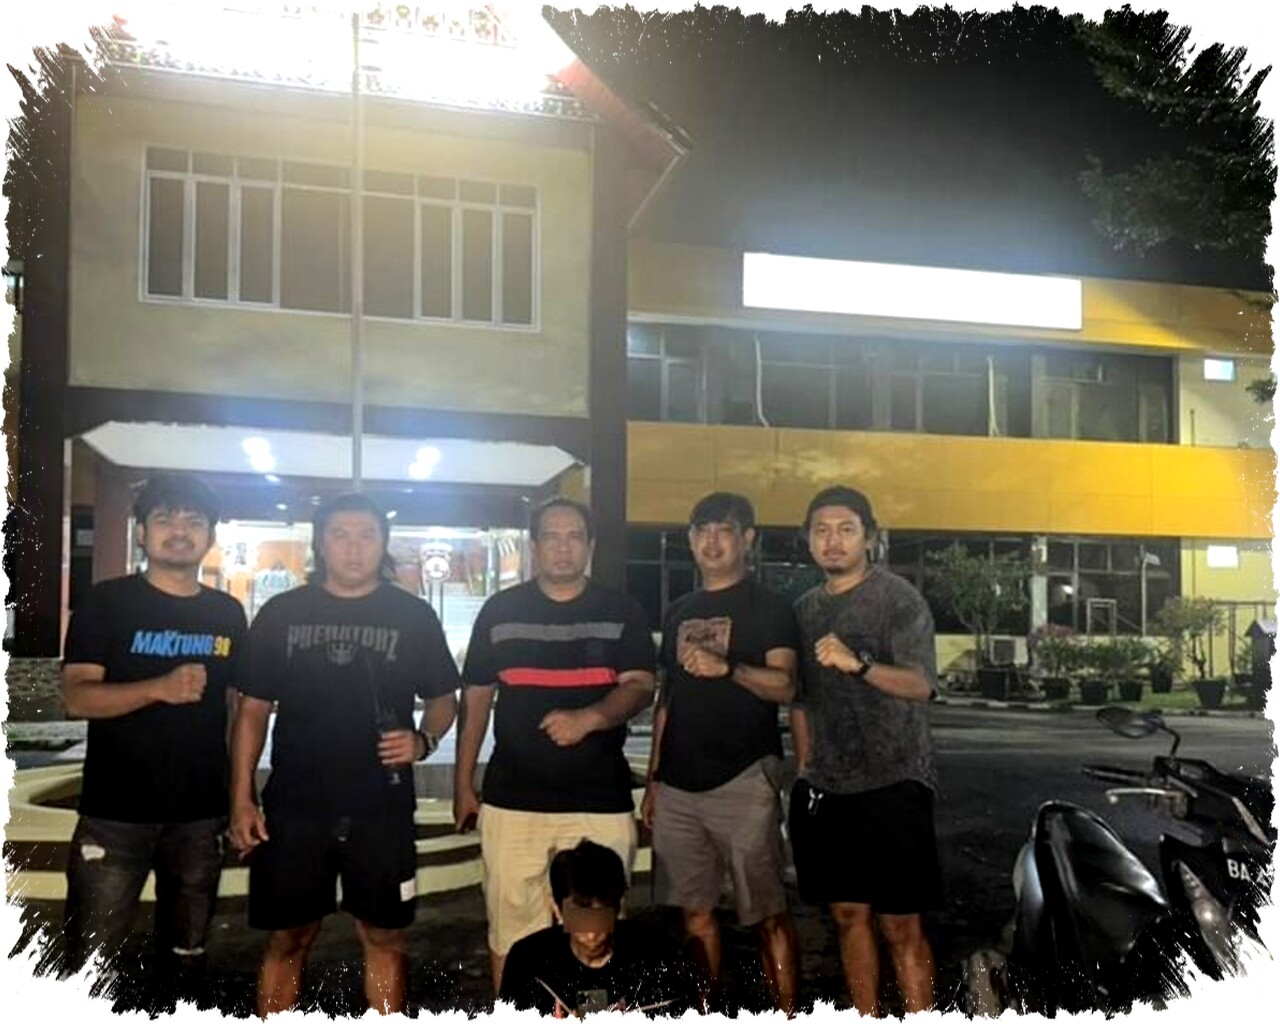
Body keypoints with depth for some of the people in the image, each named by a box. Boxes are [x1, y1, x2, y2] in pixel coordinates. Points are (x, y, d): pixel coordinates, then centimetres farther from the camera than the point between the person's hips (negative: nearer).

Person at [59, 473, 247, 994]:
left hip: (201, 815, 4)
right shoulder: (106, 602, -5)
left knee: (186, 958, 17)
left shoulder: (228, 613, 6)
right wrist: (161, 688, -30)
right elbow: (76, 697, -14)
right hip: (115, 814, -3)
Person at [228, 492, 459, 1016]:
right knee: (286, 939, 9)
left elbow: (443, 698, 9)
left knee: (384, 938, 8)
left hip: (382, 808, 0)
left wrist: (424, 741, -12)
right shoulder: (281, 613, 2)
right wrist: (242, 799, -1)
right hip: (294, 805, 0)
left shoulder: (414, 615, 2)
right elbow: (253, 708, 5)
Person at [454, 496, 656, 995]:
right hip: (512, 799, 1)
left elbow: (639, 688, -5)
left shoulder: (622, 613, 5)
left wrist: (590, 717, -25)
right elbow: (476, 698, 10)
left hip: (600, 801, 0)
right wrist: (463, 784, 8)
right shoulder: (500, 611, 6)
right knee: (510, 930, 6)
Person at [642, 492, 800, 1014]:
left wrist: (728, 667, -28)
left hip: (742, 780, -5)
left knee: (767, 911, -3)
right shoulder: (679, 613, 17)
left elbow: (785, 685, -12)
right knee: (695, 909, 10)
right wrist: (652, 778, 16)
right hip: (679, 784, 6)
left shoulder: (767, 607, 0)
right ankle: (706, 1010, 22)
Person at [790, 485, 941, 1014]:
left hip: (891, 784, -5)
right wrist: (803, 773, 12)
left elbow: (920, 685, -21)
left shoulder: (899, 598, -7)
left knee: (900, 925, -3)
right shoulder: (805, 608, 11)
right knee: (849, 915, 12)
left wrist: (857, 664, -38)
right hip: (825, 789, 6)